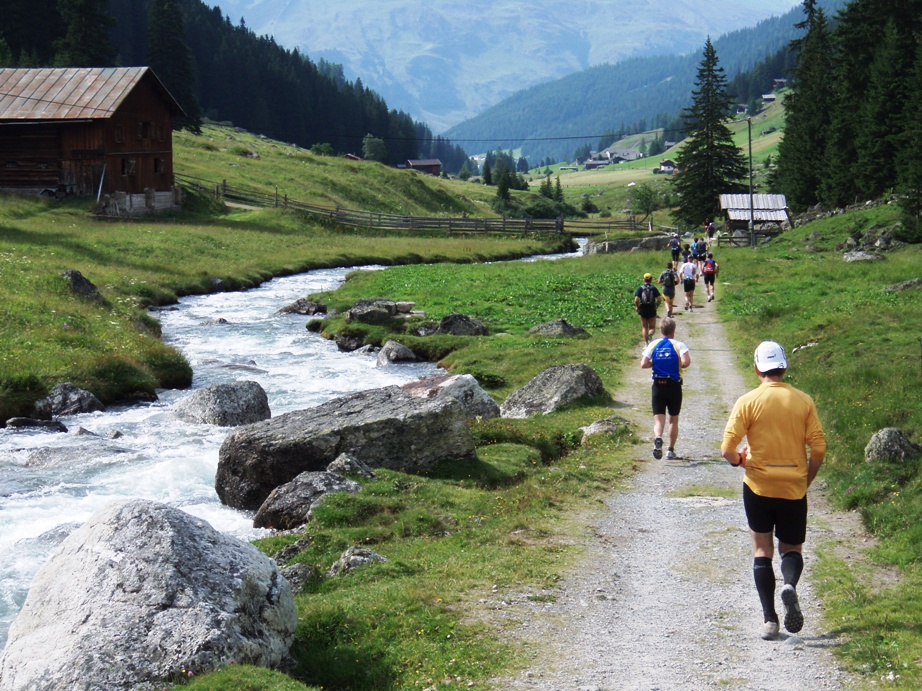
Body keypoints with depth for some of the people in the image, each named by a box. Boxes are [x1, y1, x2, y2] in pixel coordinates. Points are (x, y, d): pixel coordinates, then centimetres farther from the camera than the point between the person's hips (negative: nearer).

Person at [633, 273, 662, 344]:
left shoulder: (640, 289, -4)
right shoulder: (654, 288, -2)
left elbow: (636, 300, -14)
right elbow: (659, 299, -9)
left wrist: (637, 307, 3)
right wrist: (656, 306, 10)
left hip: (643, 311, 0)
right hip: (652, 311, 0)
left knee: (644, 327, 13)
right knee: (652, 327, 11)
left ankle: (646, 343, 7)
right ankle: (650, 334, -22)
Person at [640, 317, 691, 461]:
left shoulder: (653, 345, 1)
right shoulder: (679, 345, -5)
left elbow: (643, 364, -8)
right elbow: (686, 362, -20)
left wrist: (655, 363, 10)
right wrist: (679, 365, 2)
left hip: (658, 385, 1)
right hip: (674, 386, -1)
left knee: (658, 419, -2)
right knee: (673, 419, 14)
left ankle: (658, 438, -32)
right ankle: (671, 450, 17)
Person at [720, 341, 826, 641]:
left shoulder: (748, 401, -7)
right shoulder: (803, 401, -1)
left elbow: (727, 449, -10)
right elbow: (819, 448, -2)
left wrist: (738, 460, 12)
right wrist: (806, 481, 13)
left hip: (758, 487, -1)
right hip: (794, 488, 1)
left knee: (762, 550, 10)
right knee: (791, 548, 15)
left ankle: (769, 619, 2)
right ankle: (790, 585, -18)